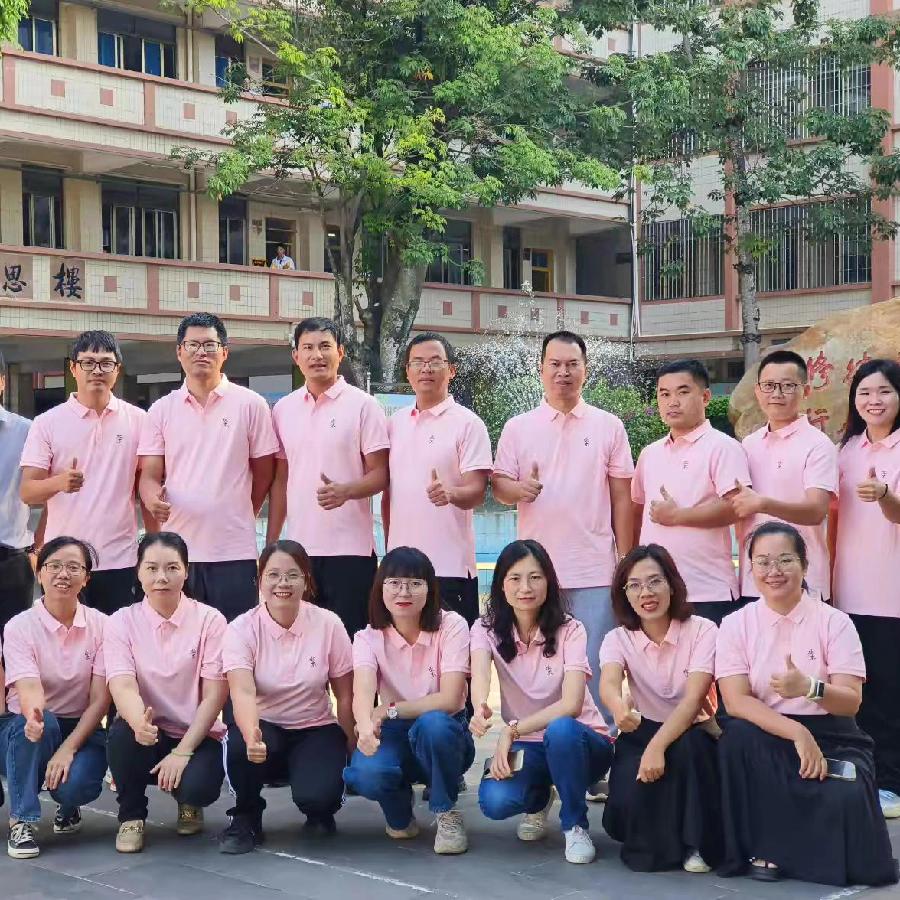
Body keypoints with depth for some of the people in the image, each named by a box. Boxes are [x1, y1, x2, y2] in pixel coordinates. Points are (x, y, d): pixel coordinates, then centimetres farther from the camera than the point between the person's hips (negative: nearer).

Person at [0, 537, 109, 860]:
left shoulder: (100, 625, -6)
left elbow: (100, 699, -11)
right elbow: (29, 689, -26)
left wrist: (68, 748, -24)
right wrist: (33, 712, -50)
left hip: (81, 729, 1)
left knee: (77, 783, -29)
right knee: (36, 722, -35)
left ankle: (68, 806, 10)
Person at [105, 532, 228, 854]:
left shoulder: (209, 620, -7)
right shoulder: (121, 622, -4)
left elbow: (214, 694, -11)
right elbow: (122, 685, -19)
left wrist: (183, 751, -21)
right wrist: (140, 722, -42)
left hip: (198, 736, -1)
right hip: (148, 734, 1)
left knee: (198, 786, -31)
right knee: (122, 732, -33)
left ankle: (189, 801, 10)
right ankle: (131, 815, -4)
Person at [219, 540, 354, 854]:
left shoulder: (328, 625, -9)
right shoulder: (242, 629, -13)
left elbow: (345, 695, -2)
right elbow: (242, 692, -29)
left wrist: (349, 753, -5)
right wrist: (252, 735, -49)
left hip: (316, 731, 0)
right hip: (263, 727, 0)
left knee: (317, 795, -30)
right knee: (240, 746, -35)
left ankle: (320, 811, 11)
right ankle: (246, 817, -3)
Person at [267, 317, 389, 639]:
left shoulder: (363, 405, -2)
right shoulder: (283, 410, 11)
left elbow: (380, 475, -4)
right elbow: (280, 480, 15)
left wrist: (345, 490, -24)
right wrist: (270, 544, 11)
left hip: (350, 548, -4)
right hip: (298, 548, 4)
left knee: (349, 638, -1)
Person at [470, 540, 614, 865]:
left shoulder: (569, 630, -12)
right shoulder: (488, 629, -6)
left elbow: (571, 704, -25)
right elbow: (480, 673, -29)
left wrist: (512, 730, -35)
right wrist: (480, 706, -52)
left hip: (580, 741, -2)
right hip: (525, 746, 2)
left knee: (560, 730, -38)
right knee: (494, 800, -30)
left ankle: (575, 825, -12)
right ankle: (539, 800, 9)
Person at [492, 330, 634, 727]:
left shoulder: (609, 427, 5)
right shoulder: (517, 428, 7)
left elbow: (622, 498, 6)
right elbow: (498, 485, 5)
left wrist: (626, 560, 2)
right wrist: (517, 489, -19)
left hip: (594, 570, -1)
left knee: (595, 670, 1)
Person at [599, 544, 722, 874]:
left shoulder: (702, 630, -12)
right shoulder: (618, 639, -6)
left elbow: (693, 698, -25)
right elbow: (608, 683, -29)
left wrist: (658, 747, -40)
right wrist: (619, 706, -55)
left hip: (691, 737, -1)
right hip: (643, 734, 1)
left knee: (687, 747, -37)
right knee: (629, 795, -29)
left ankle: (697, 842, -17)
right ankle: (649, 842, 7)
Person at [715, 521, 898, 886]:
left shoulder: (834, 622, -3)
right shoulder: (736, 625, -2)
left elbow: (850, 703, -10)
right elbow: (736, 701, -12)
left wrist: (810, 688, -32)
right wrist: (797, 733, -26)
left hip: (830, 738, 0)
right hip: (766, 738, 1)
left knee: (847, 800, -32)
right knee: (738, 736, -34)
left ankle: (790, 838, 5)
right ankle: (765, 843, -15)